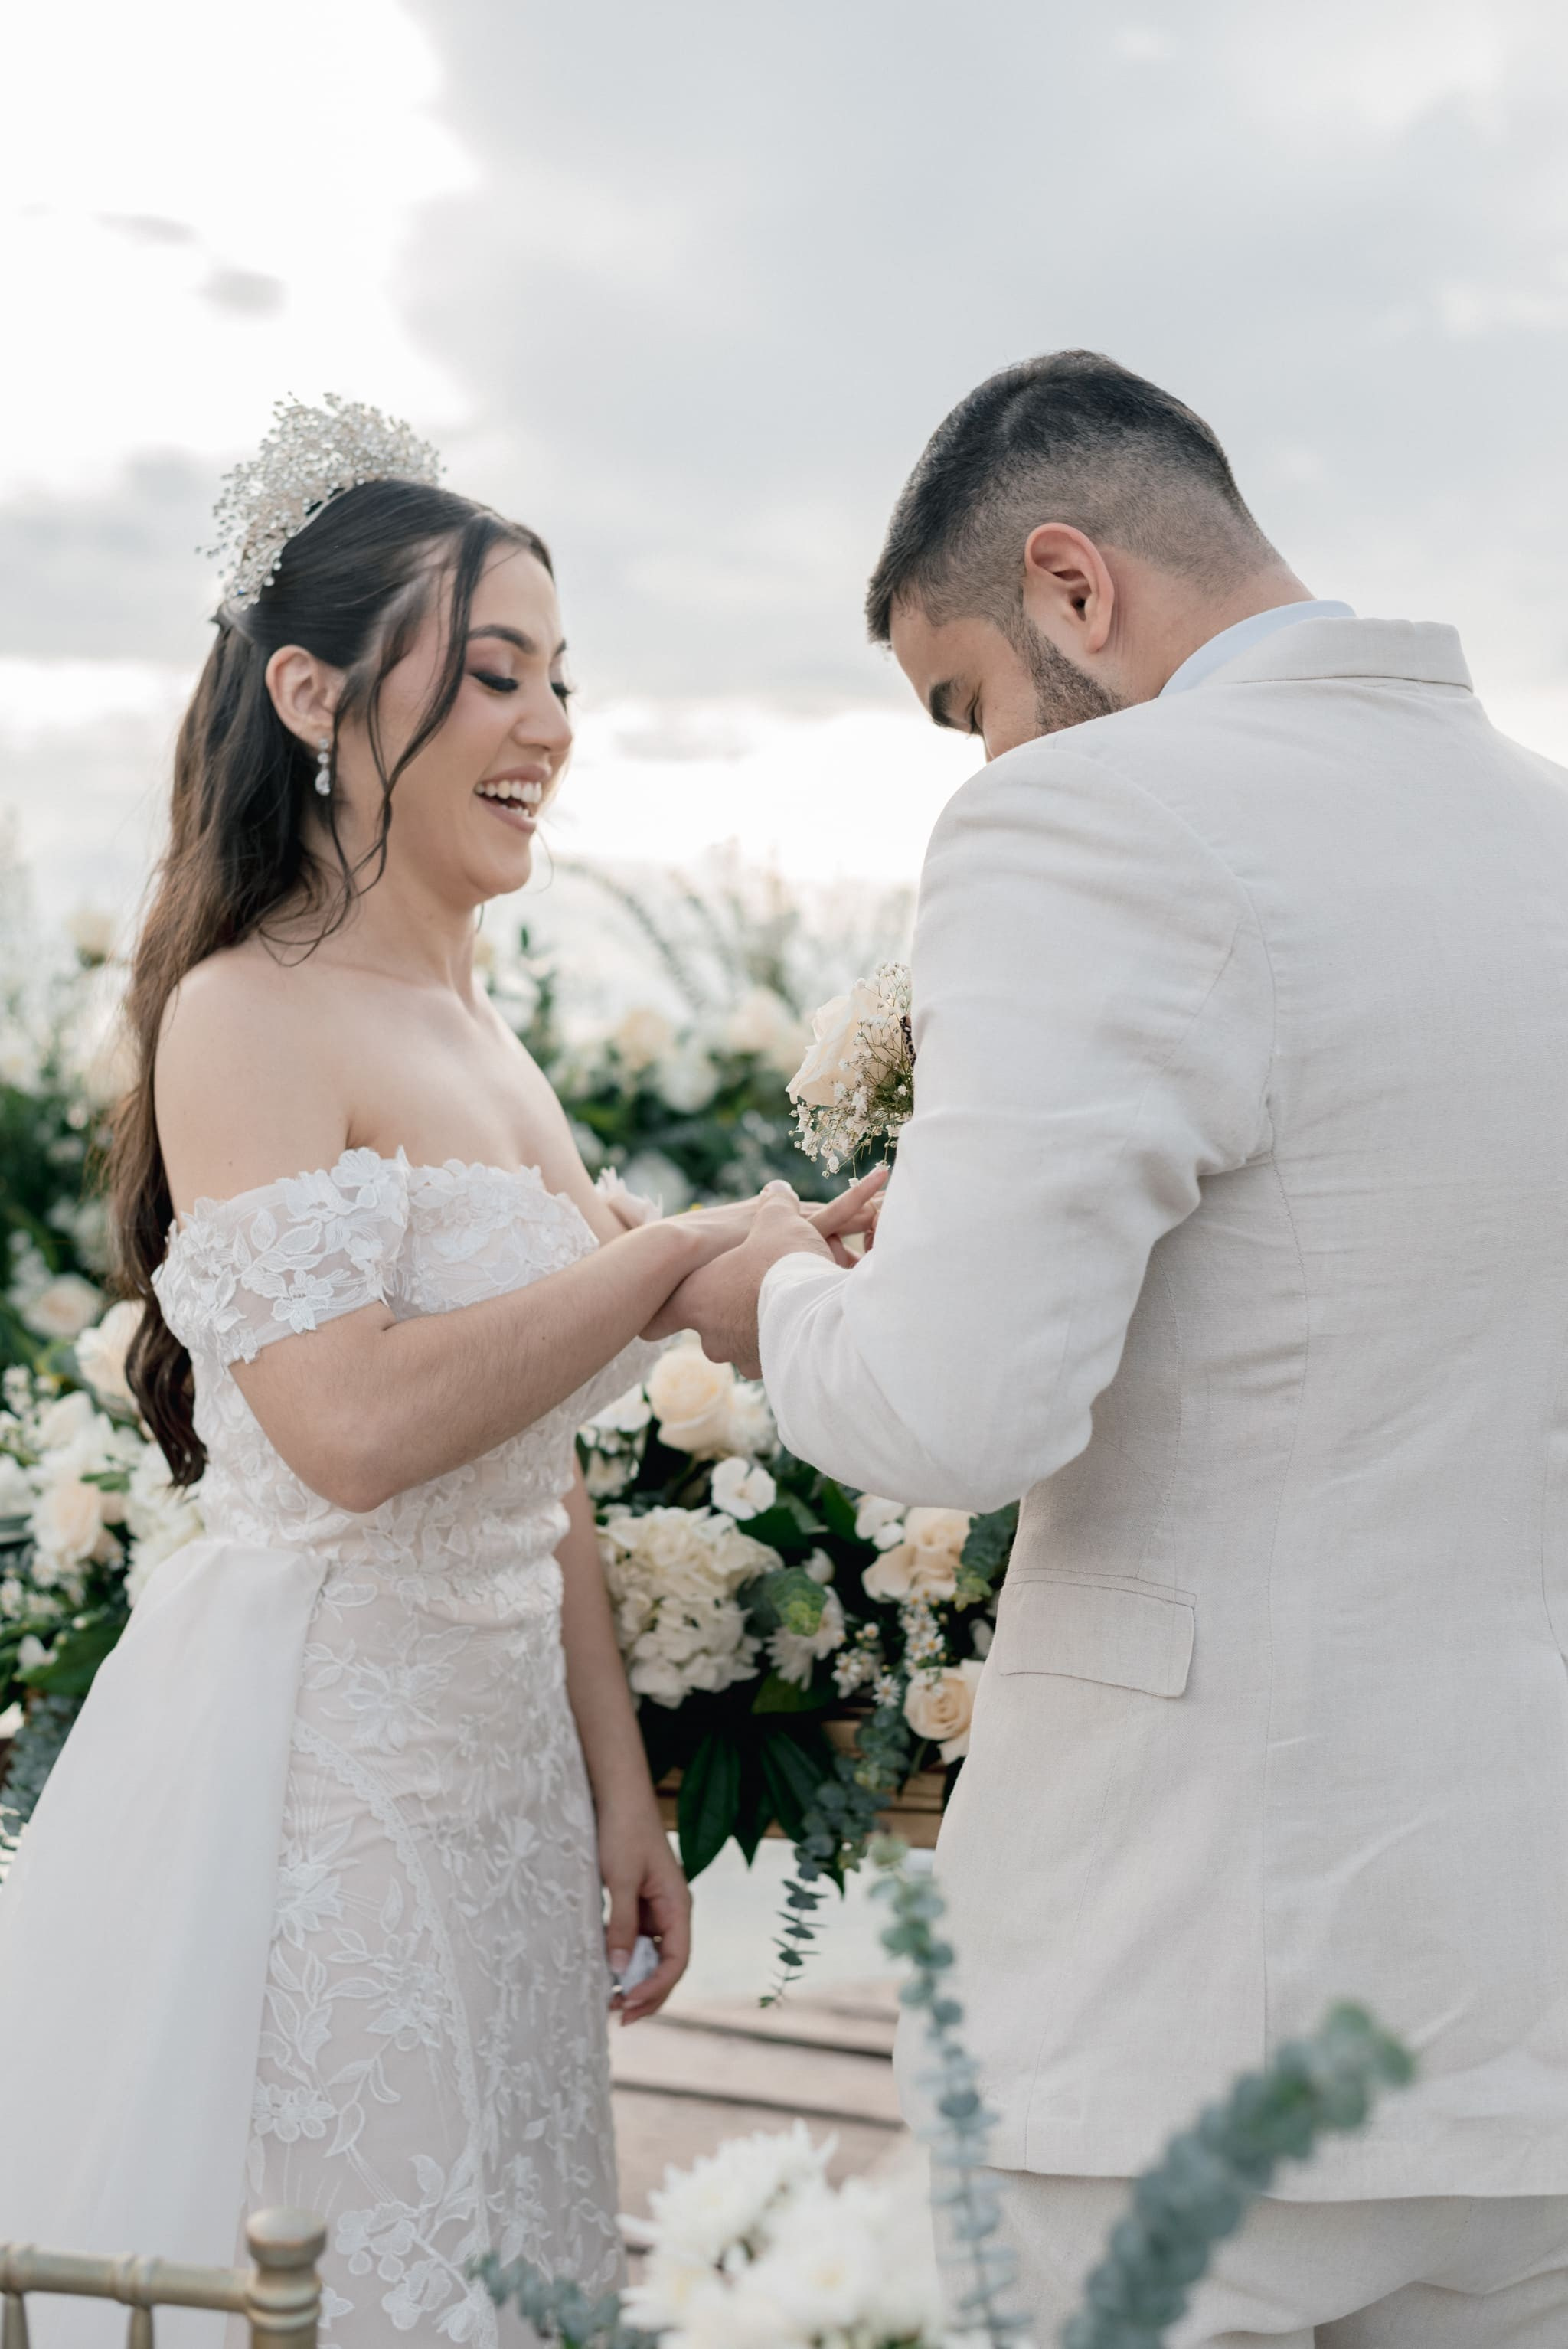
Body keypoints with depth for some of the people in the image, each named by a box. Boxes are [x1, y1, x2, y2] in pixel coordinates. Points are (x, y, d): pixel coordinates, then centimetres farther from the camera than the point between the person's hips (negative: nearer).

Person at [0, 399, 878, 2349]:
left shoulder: (483, 1042, 11)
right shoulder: (247, 1018, -13)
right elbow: (353, 1424, -27)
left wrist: (619, 1789, 12)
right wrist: (686, 1254, -20)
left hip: (495, 1757, 8)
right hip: (303, 1764, -8)